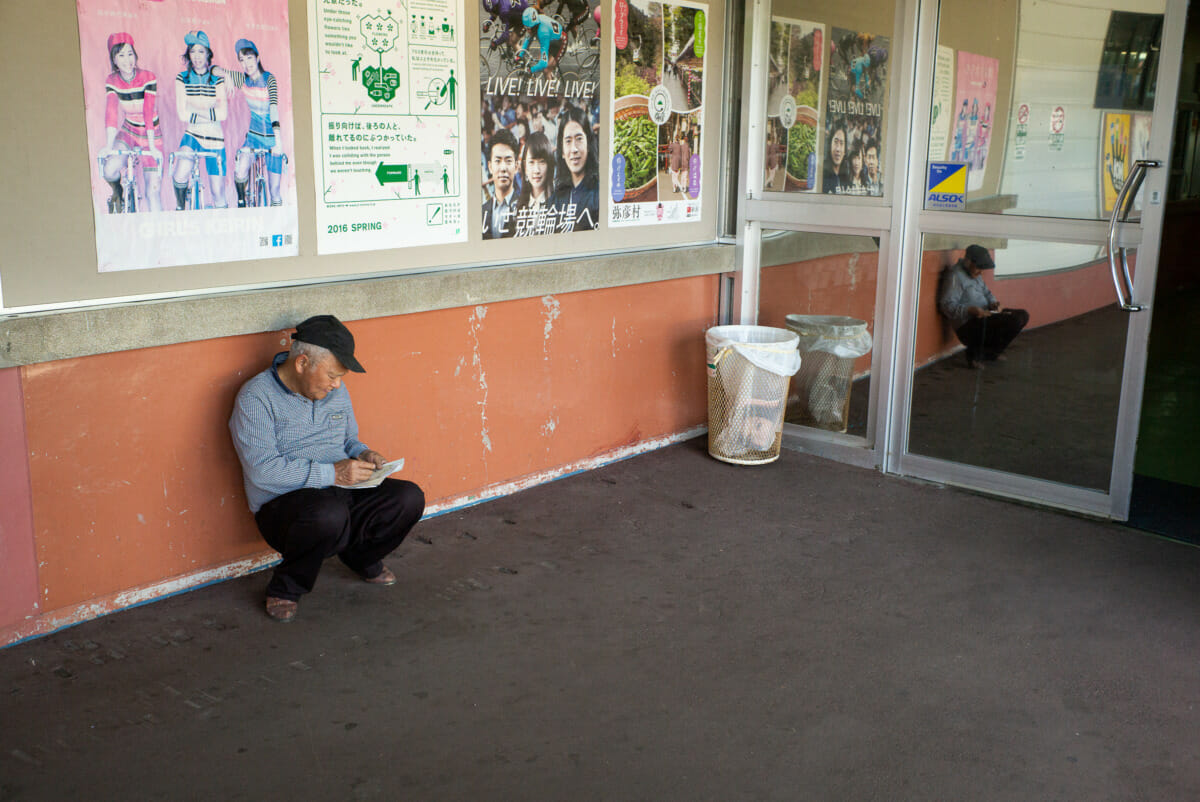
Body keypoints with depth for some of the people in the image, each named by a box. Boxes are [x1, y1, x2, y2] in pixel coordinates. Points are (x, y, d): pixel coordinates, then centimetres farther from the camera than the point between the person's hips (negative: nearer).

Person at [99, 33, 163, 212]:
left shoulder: (148, 78, -17)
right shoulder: (112, 81, -8)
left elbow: (149, 112, -26)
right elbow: (111, 113, -19)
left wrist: (152, 146, -33)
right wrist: (109, 145, -32)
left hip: (151, 135, -3)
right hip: (128, 133, 3)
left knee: (153, 191, -11)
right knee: (109, 170, -22)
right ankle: (118, 194, 11)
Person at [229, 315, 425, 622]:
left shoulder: (336, 391, 11)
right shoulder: (256, 397, -12)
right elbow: (262, 470, -22)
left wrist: (362, 454, 0)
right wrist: (332, 473, -24)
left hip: (340, 494, 7)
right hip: (282, 505, -7)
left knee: (409, 498, -15)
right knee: (329, 514, -40)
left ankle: (361, 556, 15)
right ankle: (286, 588, -11)